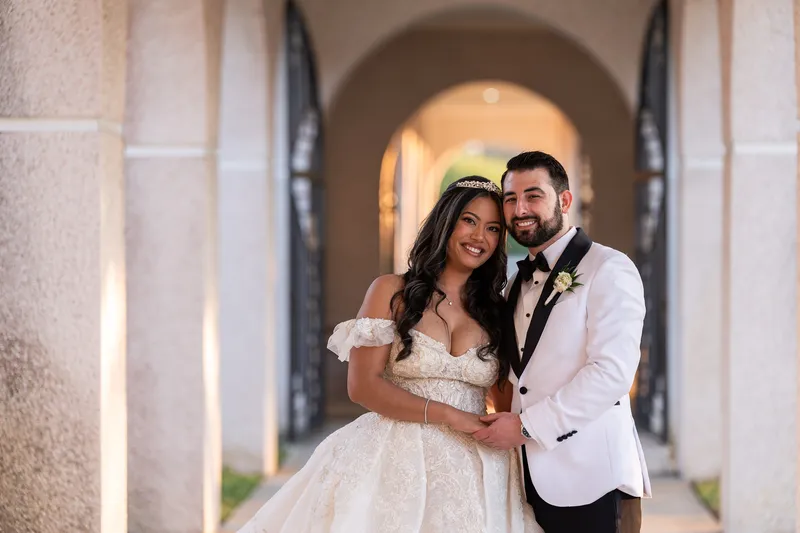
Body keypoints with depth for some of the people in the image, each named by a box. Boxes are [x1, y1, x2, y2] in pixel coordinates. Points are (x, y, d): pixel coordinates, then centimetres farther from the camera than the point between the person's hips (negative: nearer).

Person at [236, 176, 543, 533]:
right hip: (396, 458, -3)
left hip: (473, 471, 3)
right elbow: (363, 386, -7)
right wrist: (449, 416, -14)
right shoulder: (392, 292, 0)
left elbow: (508, 398, 11)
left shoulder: (495, 311, 10)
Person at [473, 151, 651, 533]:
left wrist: (527, 426, -15)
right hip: (533, 481, 7)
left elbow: (612, 371, -16)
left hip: (591, 479, -7)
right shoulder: (518, 283, 18)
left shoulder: (608, 269, -6)